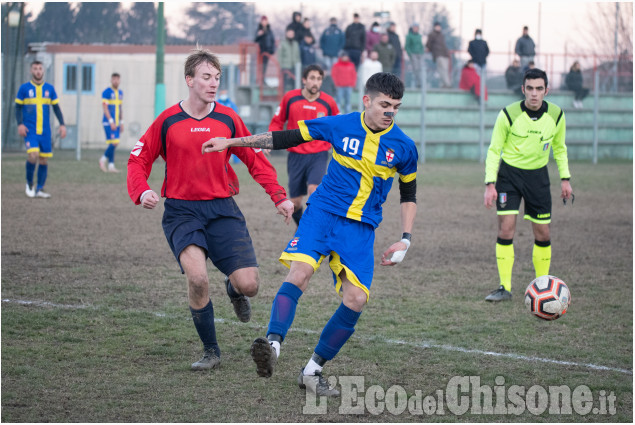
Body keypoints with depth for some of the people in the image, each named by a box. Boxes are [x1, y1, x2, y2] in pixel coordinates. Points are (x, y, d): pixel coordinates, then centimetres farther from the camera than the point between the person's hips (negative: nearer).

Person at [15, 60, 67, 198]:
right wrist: (20, 124, -10)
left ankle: (40, 189, 8)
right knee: (33, 155, -20)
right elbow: (18, 107, 5)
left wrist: (62, 125, 3)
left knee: (44, 160, 1)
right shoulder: (24, 88, 2)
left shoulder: (49, 88, 9)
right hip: (30, 130, -3)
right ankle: (29, 183, 2)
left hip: (45, 130, 3)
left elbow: (56, 107, 13)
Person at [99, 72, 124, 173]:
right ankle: (103, 160, 4)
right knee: (114, 143, -14)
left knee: (114, 144, 4)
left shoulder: (120, 93, 14)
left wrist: (121, 122, 15)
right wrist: (111, 121, -19)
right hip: (108, 122, -7)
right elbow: (105, 107, -13)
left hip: (116, 123, 7)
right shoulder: (106, 92, -8)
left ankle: (111, 166, 6)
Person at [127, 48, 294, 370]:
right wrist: (141, 192, -12)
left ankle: (233, 289, 31)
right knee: (196, 277, -26)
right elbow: (139, 159, 6)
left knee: (248, 285, -11)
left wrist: (278, 196, 3)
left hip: (222, 210, 2)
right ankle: (210, 351, -6)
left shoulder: (228, 119, 3)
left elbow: (255, 159, 11)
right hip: (181, 211, -2)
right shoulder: (167, 121, -1)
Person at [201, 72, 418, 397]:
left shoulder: (404, 147, 0)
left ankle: (312, 372, 1)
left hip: (361, 229, 1)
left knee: (356, 299, -12)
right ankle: (273, 343, -38)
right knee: (300, 272, -27)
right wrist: (231, 142, 4)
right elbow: (286, 138, 5)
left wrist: (405, 240, 4)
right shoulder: (339, 126, -3)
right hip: (323, 212, -1)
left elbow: (409, 196, 14)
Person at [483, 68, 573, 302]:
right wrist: (490, 184, -16)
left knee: (543, 233, 2)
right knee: (506, 228, -13)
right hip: (509, 173, -2)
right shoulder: (508, 114, -16)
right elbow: (494, 150, -8)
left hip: (538, 176, 2)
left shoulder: (556, 115, -7)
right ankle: (505, 288, -6)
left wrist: (565, 178, 4)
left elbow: (559, 147, 10)